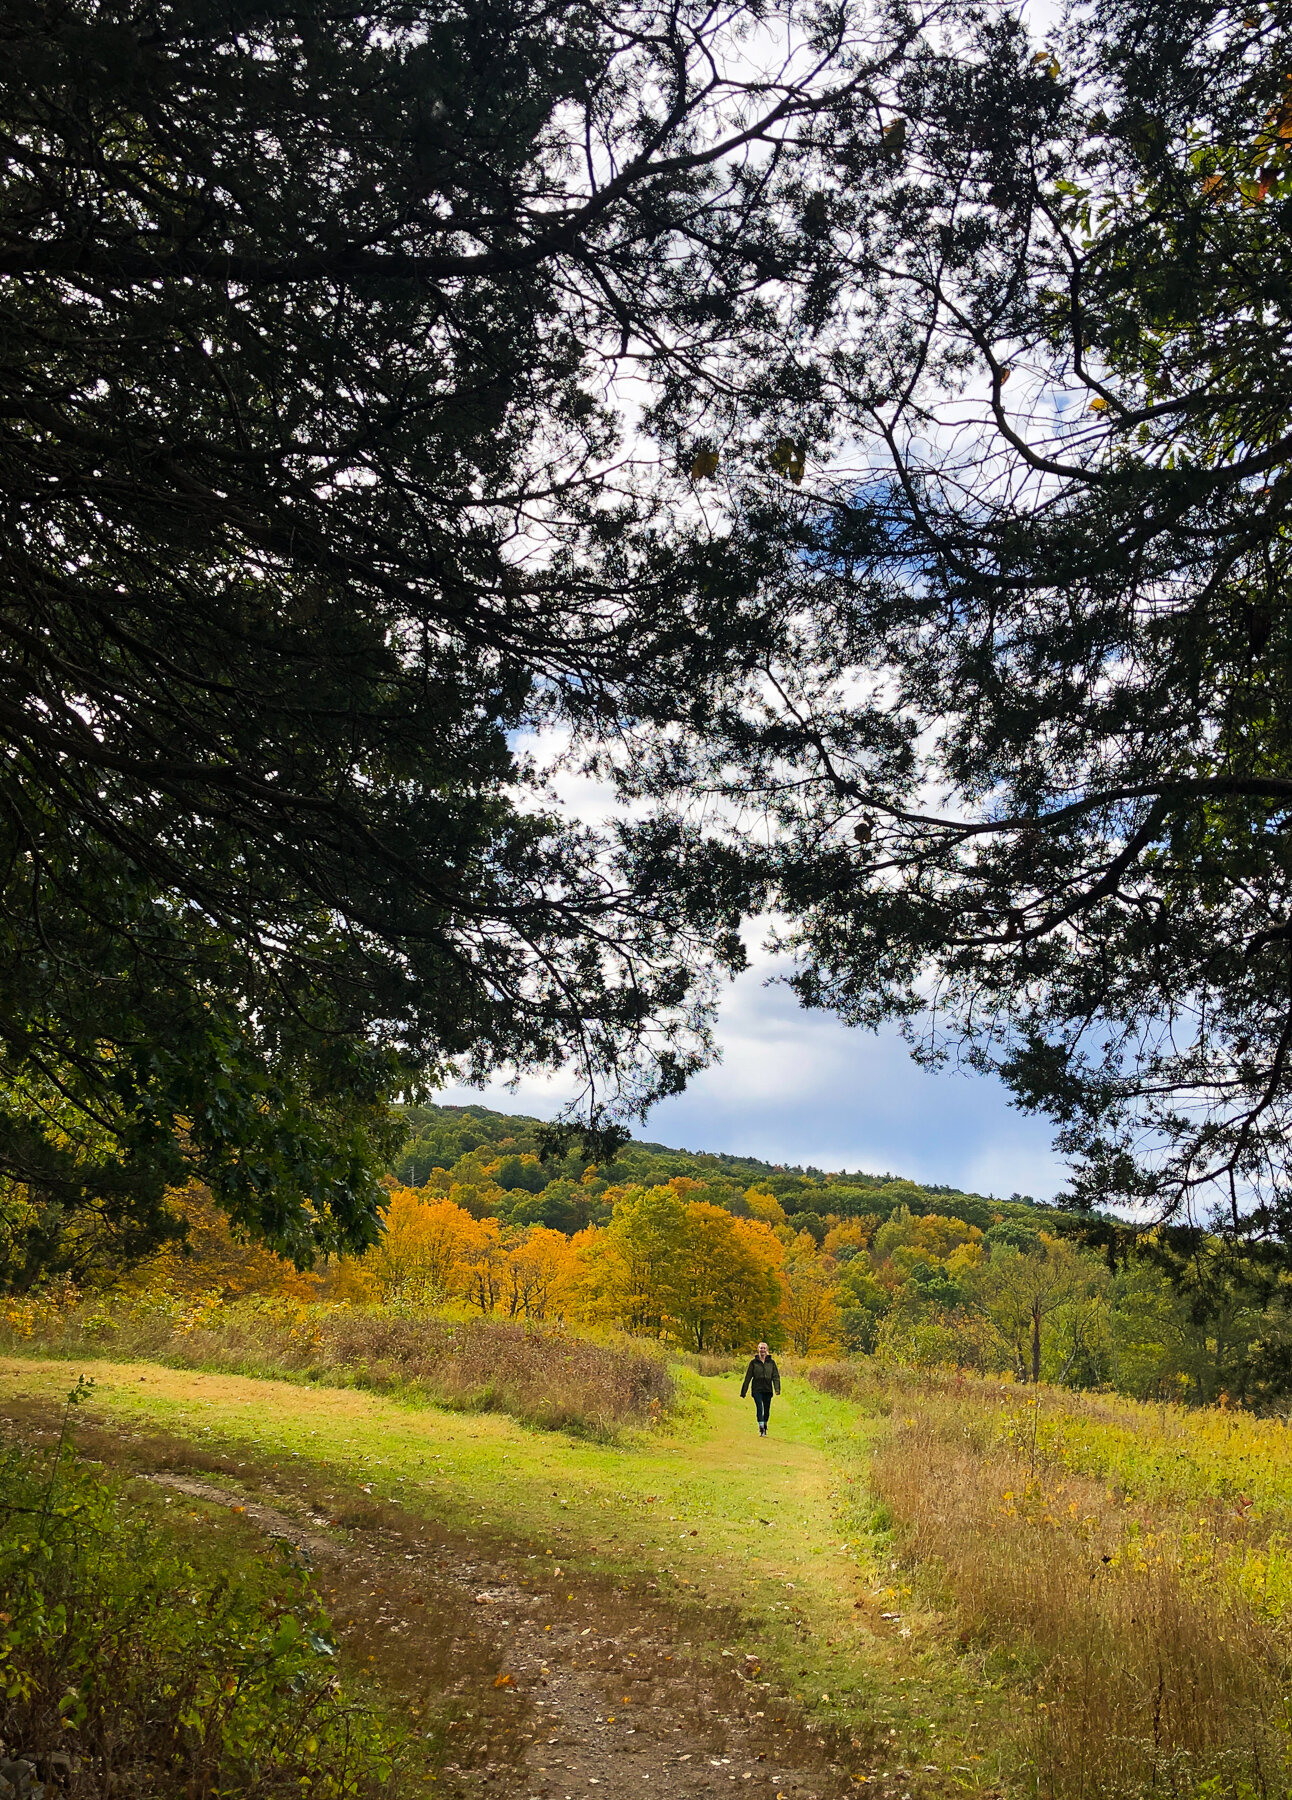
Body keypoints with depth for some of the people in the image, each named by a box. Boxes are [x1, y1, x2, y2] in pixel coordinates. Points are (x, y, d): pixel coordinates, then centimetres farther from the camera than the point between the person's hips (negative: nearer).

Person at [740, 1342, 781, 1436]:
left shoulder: (771, 1362, 7)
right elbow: (748, 1377, 5)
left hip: (768, 1389, 2)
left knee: (766, 1410, 7)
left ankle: (764, 1427, 26)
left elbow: (776, 1376, 1)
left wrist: (777, 1388, -14)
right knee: (759, 1408, -15)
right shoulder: (753, 1362, 3)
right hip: (757, 1390, -2)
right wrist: (743, 1392, 5)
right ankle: (761, 1429, -18)